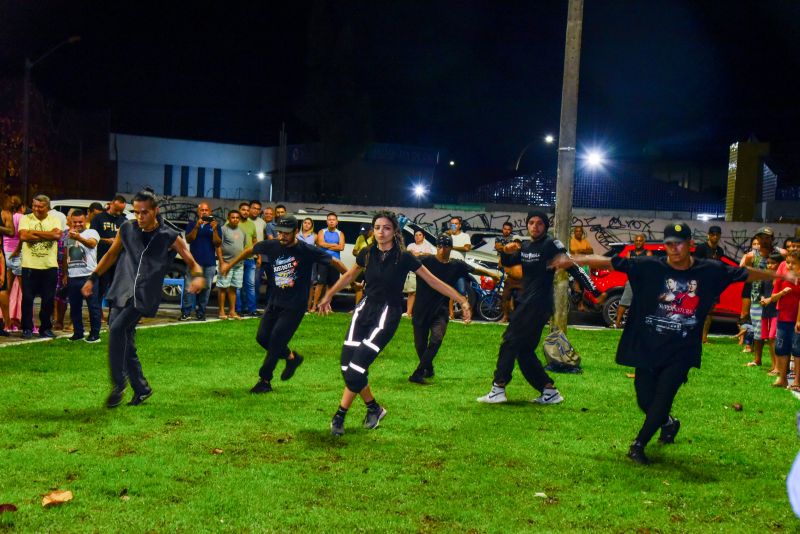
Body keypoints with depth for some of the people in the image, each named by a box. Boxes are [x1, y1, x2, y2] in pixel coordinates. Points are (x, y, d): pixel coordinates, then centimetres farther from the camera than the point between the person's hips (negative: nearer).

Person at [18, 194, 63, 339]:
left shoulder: (55, 220, 6)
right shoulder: (26, 219, 3)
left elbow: (57, 235, -13)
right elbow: (23, 236, -13)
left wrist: (34, 232, -10)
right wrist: (48, 235, -12)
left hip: (50, 266, 1)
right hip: (29, 265, -1)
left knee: (49, 299, 6)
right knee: (27, 298, 2)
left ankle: (46, 328, 19)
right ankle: (27, 329, 12)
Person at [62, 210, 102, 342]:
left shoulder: (91, 233, -3)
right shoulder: (68, 235, 15)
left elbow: (92, 243, -26)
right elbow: (65, 256, 21)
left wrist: (79, 238, -45)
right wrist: (64, 274, 18)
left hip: (89, 275, -6)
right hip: (72, 277, 6)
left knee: (93, 306, -2)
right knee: (74, 307, 10)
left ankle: (95, 334, 3)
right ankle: (78, 333, 20)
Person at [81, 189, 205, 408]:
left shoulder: (170, 237, -4)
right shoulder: (126, 229, 6)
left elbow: (192, 263, 0)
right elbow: (111, 254, 20)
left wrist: (198, 277, -21)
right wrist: (93, 278, 17)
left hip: (144, 296, -5)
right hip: (121, 292, 5)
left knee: (117, 328, -25)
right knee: (125, 344, 7)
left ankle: (119, 383, -14)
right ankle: (141, 388, 24)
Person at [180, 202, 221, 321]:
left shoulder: (214, 225, 9)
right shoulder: (192, 224, 9)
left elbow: (218, 243, 1)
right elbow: (188, 239, -4)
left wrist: (214, 230, -14)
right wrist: (197, 227, -15)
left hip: (210, 263, 1)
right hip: (194, 261, -1)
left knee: (205, 288, 2)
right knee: (189, 287, -9)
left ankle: (200, 313, 8)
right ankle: (186, 313, -8)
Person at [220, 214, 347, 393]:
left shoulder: (307, 250, -16)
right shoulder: (271, 246, -3)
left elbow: (334, 262, -10)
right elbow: (250, 250, 15)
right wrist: (230, 264, 23)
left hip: (295, 306, -5)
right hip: (274, 302, 6)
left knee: (276, 341, -9)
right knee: (262, 337, 5)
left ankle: (264, 380, 5)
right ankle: (291, 357, 29)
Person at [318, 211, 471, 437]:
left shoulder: (403, 257, -11)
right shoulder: (367, 254, 1)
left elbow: (434, 281, -6)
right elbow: (348, 276, 20)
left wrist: (462, 300, -11)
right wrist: (328, 296, 30)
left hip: (388, 315, -4)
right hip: (366, 309, 5)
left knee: (357, 366, -15)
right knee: (347, 365, -2)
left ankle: (339, 417, 3)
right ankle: (374, 408, 20)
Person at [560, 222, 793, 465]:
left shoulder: (710, 271, -2)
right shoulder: (649, 267, -8)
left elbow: (745, 273, 11)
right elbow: (610, 262, -12)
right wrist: (571, 260, -18)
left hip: (681, 352, 0)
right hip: (647, 348, 0)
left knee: (662, 399, -8)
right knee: (645, 399, 5)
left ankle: (638, 445, 11)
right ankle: (668, 423, 39)